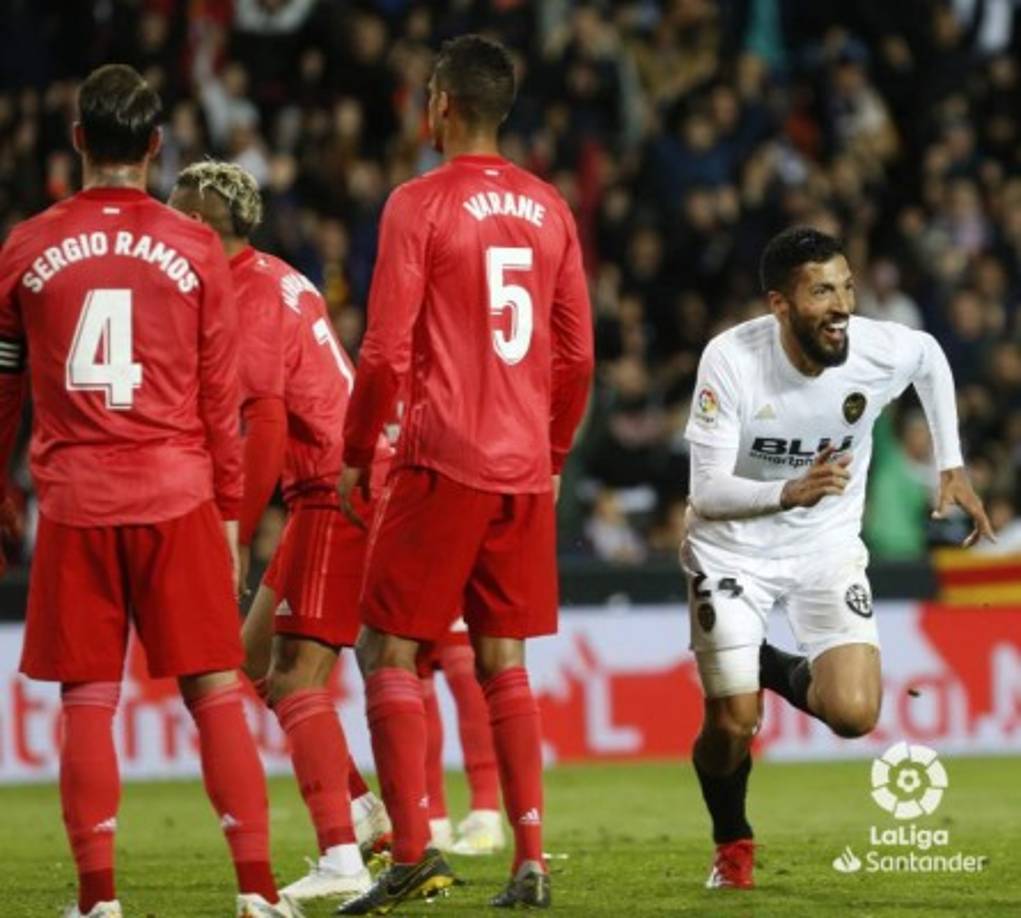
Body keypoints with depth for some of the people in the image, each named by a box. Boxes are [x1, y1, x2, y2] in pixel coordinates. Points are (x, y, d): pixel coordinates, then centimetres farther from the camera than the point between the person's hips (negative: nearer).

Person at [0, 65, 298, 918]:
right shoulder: (195, 250, 2)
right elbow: (221, 398, 4)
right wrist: (230, 511, 11)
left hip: (73, 502, 0)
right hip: (177, 495, 0)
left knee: (87, 701, 4)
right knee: (215, 691, 2)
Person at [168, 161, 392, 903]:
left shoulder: (251, 294, -13)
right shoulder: (281, 281, 17)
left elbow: (265, 426, -19)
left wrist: (235, 535, -18)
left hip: (338, 493, -10)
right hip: (352, 481, 10)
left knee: (296, 673, -11)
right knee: (259, 655, 15)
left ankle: (341, 861, -17)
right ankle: (360, 811, 15)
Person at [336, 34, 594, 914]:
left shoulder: (420, 204, -7)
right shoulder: (550, 209, 10)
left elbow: (386, 353, -10)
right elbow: (577, 355, 12)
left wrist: (356, 456, 1)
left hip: (442, 466, -6)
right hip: (525, 470, 6)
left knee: (388, 651, 0)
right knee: (504, 662, 11)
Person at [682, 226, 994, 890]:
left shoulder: (884, 350, -19)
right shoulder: (732, 360, -26)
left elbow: (931, 359, 8)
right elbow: (708, 492, -25)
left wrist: (952, 468, 9)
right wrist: (791, 492, -43)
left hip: (828, 548, 2)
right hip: (734, 549, -2)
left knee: (854, 715, -16)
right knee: (731, 725, -9)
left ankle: (781, 672, 21)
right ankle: (732, 846, 24)